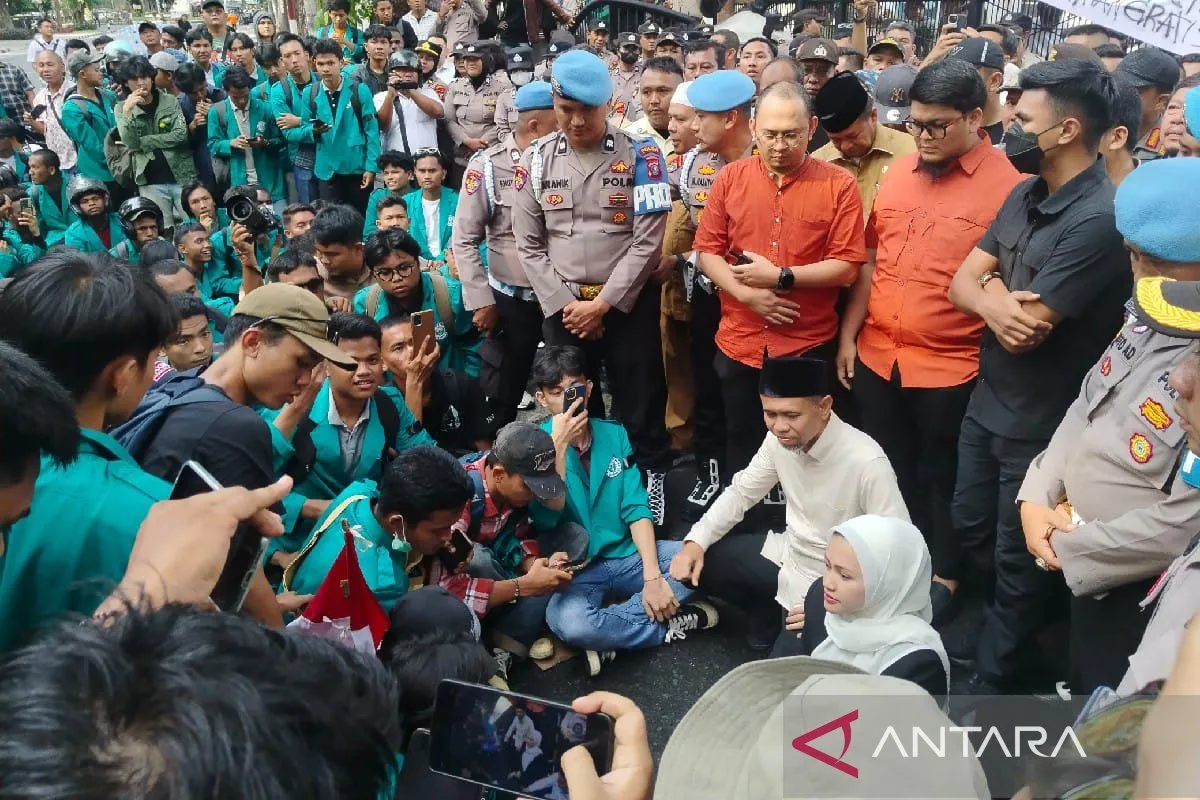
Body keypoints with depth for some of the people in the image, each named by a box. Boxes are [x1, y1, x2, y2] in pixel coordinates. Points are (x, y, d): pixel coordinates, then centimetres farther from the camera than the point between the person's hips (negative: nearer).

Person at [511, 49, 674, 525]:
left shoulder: (639, 155, -5)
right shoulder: (536, 160, 2)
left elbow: (648, 240, -10)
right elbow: (528, 245, 3)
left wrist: (602, 303, -12)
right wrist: (564, 305, -6)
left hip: (628, 304, -2)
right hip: (562, 308, 3)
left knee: (641, 410, 6)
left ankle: (654, 488, 24)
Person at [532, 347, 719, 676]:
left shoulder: (614, 434, 4)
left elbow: (636, 509, -1)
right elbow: (549, 516, -17)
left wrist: (652, 576, -13)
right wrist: (559, 445, -23)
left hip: (627, 555, 4)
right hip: (575, 571, -4)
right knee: (568, 622, -36)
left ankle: (611, 640, -14)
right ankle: (670, 623, -12)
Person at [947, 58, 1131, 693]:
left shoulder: (1098, 219, -26)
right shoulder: (1025, 195, 2)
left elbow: (1030, 328, -27)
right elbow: (961, 283, -1)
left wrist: (993, 288, -8)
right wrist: (994, 303, -22)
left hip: (1041, 424, -8)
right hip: (988, 400, 8)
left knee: (1019, 561, 11)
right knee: (969, 527, 23)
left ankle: (990, 679, 31)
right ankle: (1016, 624, 49)